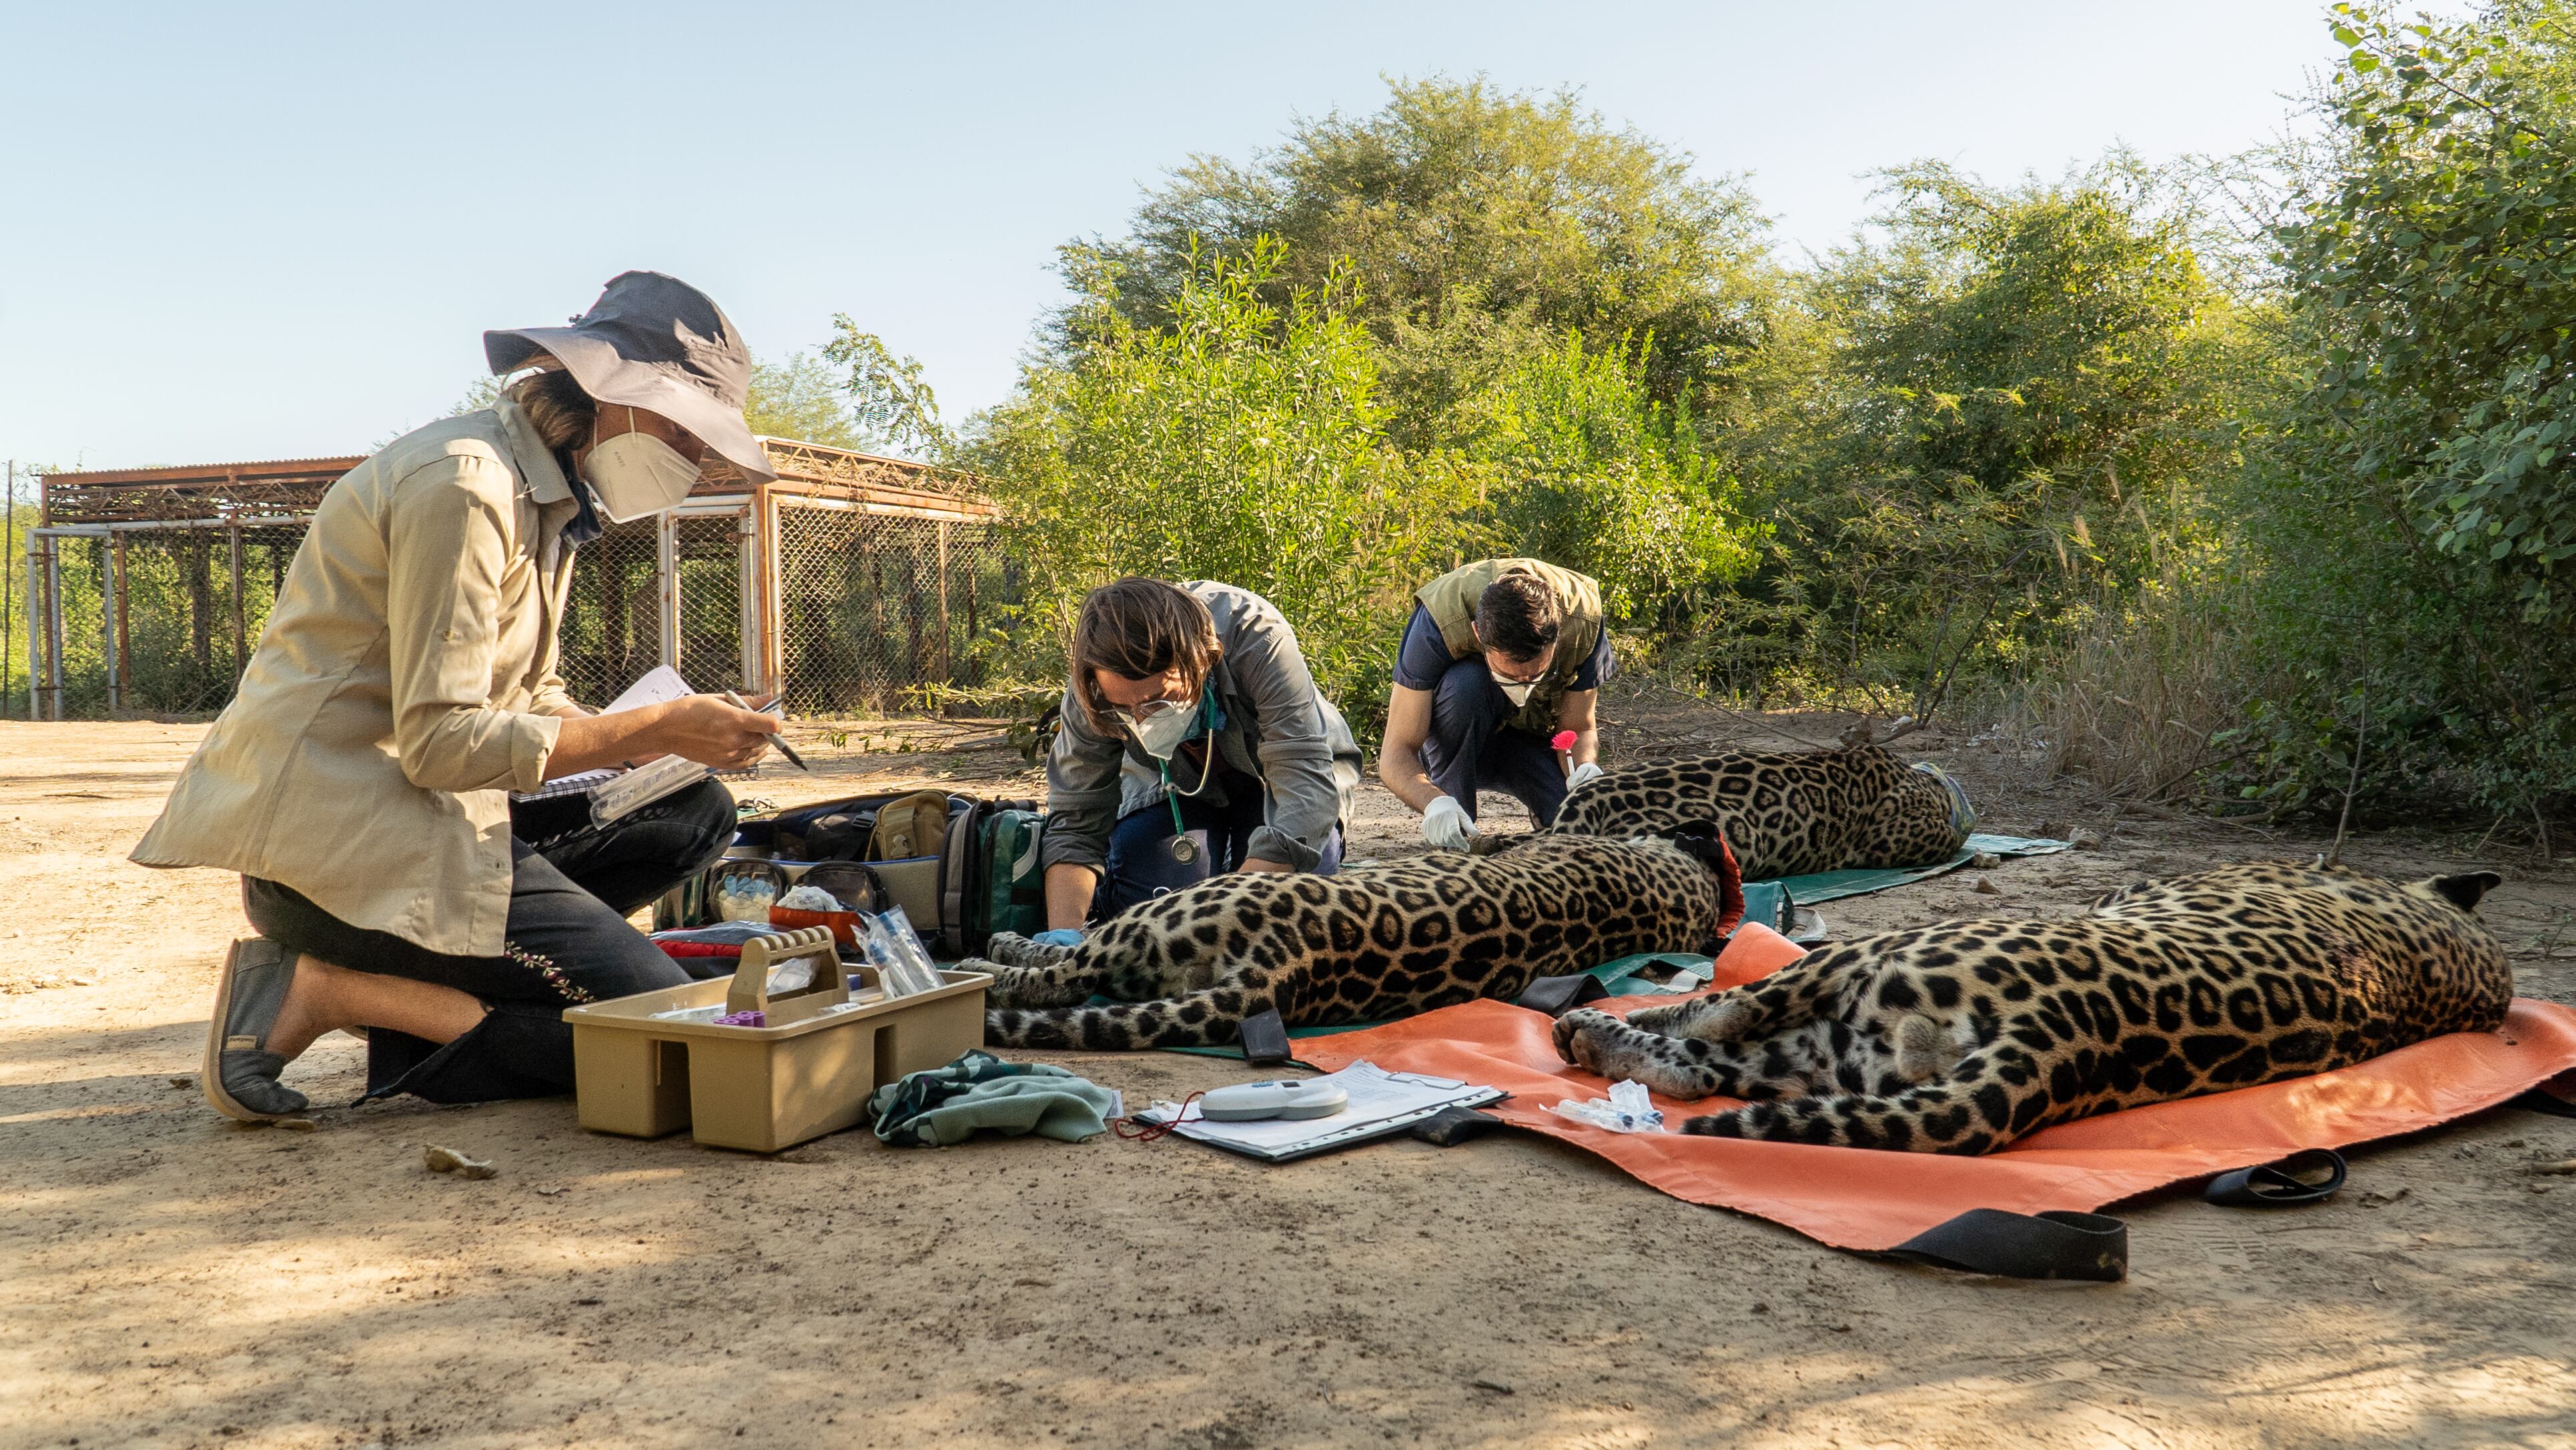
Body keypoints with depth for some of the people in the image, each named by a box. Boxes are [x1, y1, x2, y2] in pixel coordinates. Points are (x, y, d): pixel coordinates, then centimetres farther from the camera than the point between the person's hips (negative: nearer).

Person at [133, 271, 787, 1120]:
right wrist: (649, 730, -20)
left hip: (411, 810, 10)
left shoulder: (553, 498, 14)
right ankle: (324, 992, -7)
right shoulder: (464, 481, -17)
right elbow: (440, 741, -21)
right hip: (330, 834, -10)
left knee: (695, 815, 5)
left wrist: (655, 736, -1)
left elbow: (526, 699, 16)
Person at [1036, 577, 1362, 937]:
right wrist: (1063, 934, -43)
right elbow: (1075, 825, -24)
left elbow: (1307, 786, -45)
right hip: (1174, 784, 2)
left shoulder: (1258, 641, -40)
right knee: (1131, 900, -23)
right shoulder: (1092, 694, -30)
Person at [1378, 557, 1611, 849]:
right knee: (1465, 683, -37)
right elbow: (1395, 754, -34)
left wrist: (1586, 770, -38)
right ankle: (1452, 842, -21)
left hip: (1536, 737, 1)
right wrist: (1435, 802, -54)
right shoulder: (1440, 620, -34)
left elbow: (1579, 729, -15)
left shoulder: (1584, 619, -27)